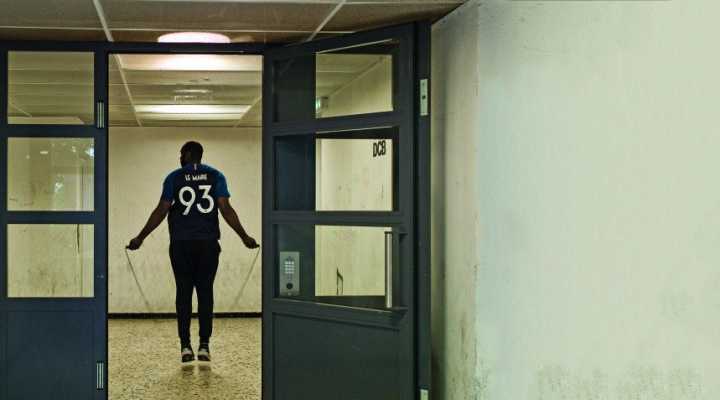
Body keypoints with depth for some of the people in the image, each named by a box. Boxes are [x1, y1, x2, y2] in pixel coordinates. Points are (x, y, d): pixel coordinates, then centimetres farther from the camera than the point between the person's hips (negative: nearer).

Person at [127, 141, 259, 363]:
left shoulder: (174, 178, 0)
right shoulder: (215, 176, 3)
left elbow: (161, 211, -5)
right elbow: (226, 209, -5)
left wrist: (141, 237, 1)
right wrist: (244, 236, 0)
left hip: (181, 244, -1)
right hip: (208, 244, 1)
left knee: (184, 292, 3)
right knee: (205, 292, 5)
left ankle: (185, 346, 0)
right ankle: (204, 346, 1)